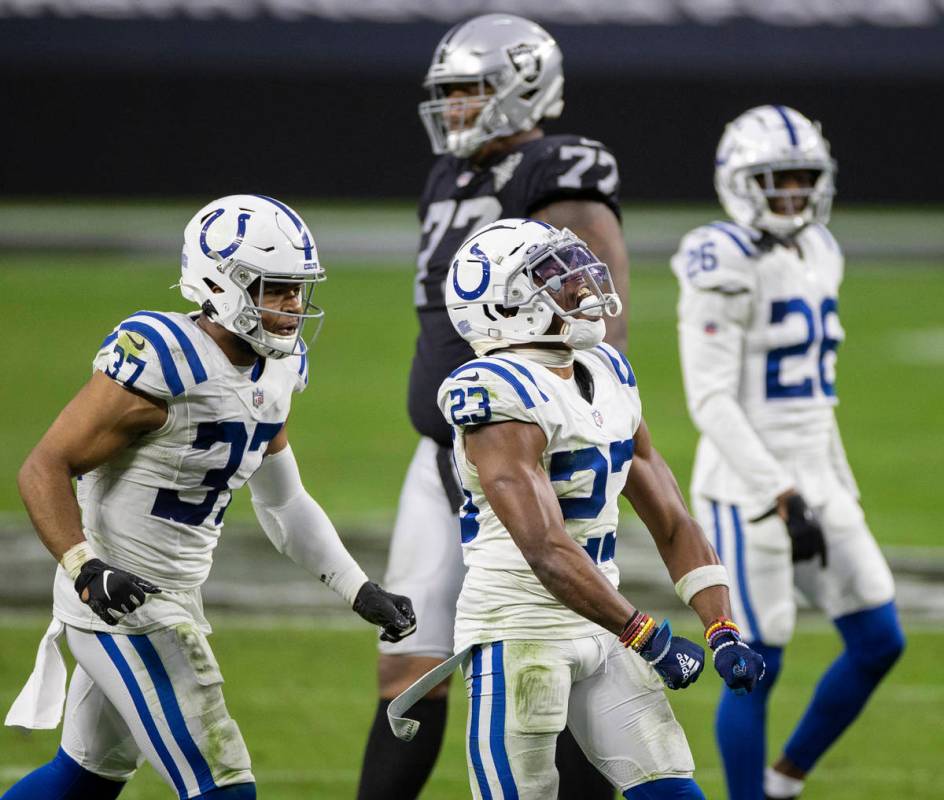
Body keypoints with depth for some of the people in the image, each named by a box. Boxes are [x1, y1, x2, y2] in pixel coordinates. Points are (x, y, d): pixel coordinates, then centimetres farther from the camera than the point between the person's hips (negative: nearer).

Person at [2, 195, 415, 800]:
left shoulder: (276, 370, 6)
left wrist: (362, 592, 11)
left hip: (173, 603, 10)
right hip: (122, 602, -10)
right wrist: (86, 568, -34)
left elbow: (284, 503, 18)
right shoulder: (161, 362, -22)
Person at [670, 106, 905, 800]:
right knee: (757, 669, -3)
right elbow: (710, 400, -19)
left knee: (880, 644, 7)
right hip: (747, 485, -8)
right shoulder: (728, 268, -14)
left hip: (814, 480, 8)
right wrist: (780, 498, -23)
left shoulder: (816, 254, 12)